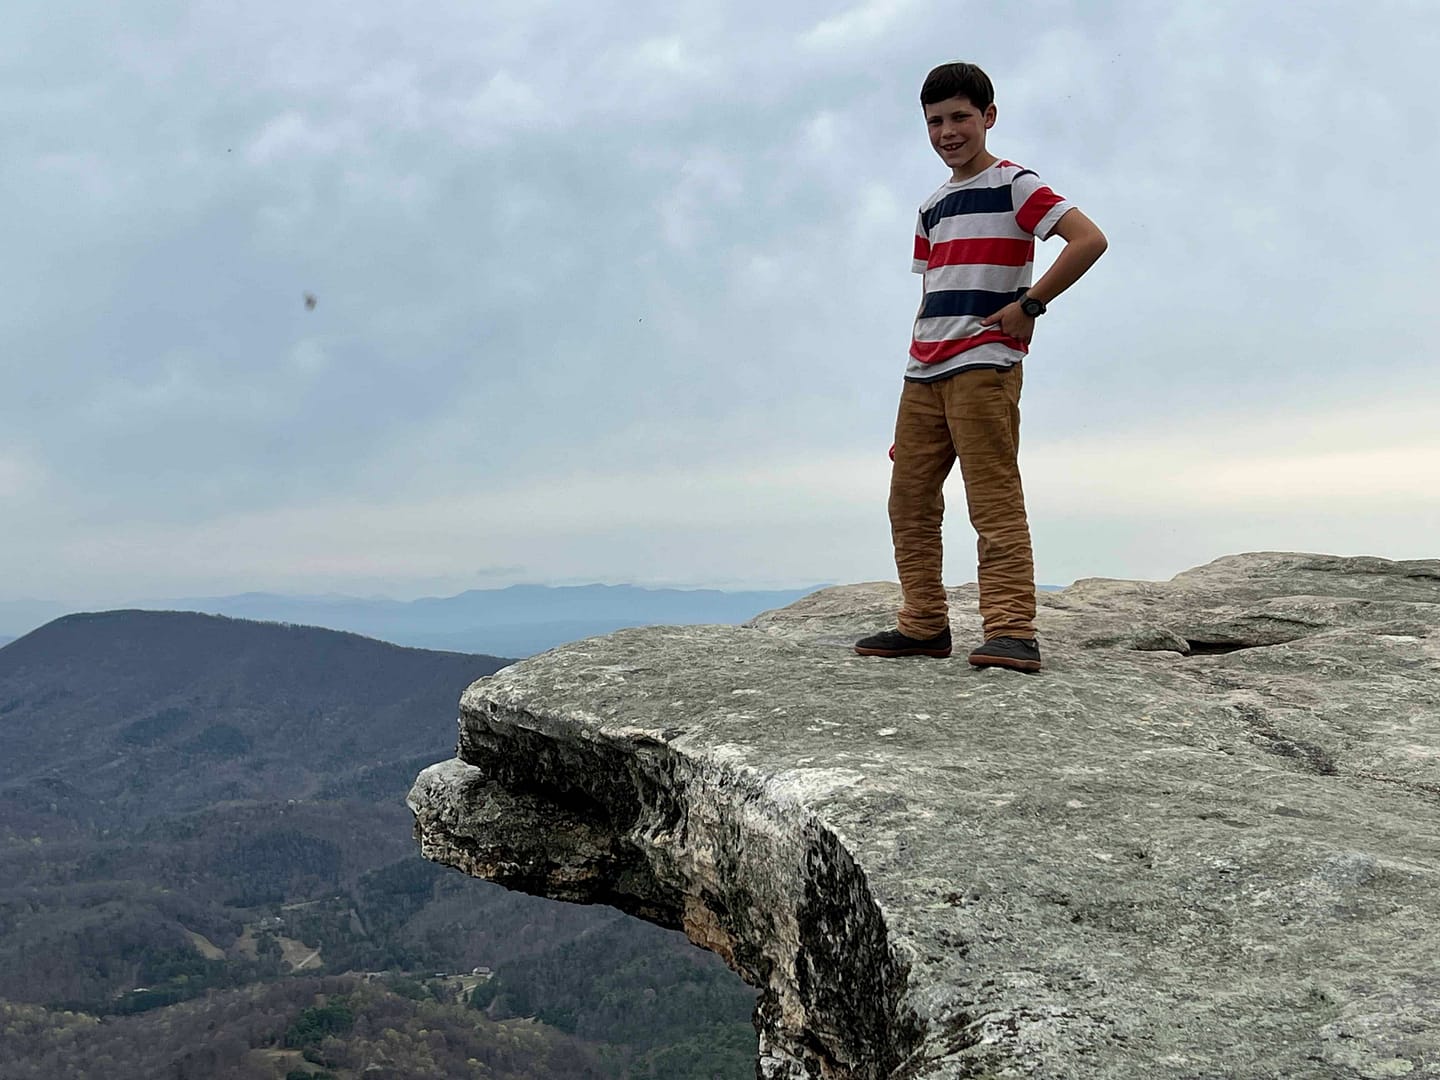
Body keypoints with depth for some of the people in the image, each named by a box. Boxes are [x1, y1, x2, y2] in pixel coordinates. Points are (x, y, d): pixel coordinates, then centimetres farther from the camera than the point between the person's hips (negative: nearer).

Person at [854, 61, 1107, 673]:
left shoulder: (1013, 184, 0)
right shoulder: (932, 209, 22)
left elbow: (1090, 239, -11)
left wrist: (1029, 305, -12)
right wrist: (916, 366, 15)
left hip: (985, 365, -8)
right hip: (923, 375, 8)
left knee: (994, 501, -13)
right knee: (909, 498, 6)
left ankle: (1012, 632, -15)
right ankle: (924, 626, 13)